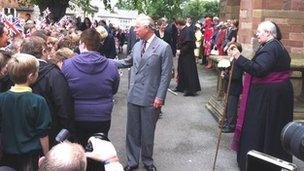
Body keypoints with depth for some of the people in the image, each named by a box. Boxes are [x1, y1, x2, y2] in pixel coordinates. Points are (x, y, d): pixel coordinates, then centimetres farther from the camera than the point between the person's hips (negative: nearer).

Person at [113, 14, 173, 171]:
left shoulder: (164, 47, -11)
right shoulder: (137, 45, 8)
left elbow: (166, 75, -11)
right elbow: (127, 62, 22)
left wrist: (160, 97, -14)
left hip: (150, 98, -5)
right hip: (133, 96, 5)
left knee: (147, 132, 9)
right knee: (132, 131, 13)